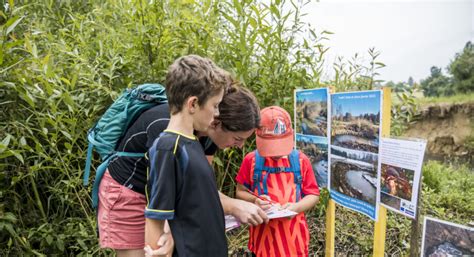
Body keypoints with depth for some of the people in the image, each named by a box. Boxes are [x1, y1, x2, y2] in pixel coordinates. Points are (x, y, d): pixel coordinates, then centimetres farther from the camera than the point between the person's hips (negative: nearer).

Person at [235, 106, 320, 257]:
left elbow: (313, 195, 2)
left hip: (293, 235, 0)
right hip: (263, 234, 0)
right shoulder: (251, 160, -5)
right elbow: (240, 192, 3)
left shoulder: (301, 160, -4)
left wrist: (296, 207, -16)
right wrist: (254, 201, -17)